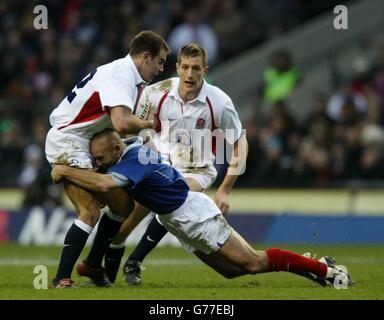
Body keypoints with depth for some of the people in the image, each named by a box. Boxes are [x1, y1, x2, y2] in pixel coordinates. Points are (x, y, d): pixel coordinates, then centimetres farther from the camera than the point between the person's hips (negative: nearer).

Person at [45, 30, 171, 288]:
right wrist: (148, 124, -17)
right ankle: (62, 279, -17)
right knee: (90, 211, -21)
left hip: (91, 146, 10)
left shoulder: (134, 79, 10)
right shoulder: (118, 75, -22)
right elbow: (122, 124, -35)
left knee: (123, 206, 11)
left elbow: (122, 123, 14)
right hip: (68, 143, -10)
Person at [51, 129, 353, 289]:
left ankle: (324, 268, 2)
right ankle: (308, 265, 22)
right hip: (176, 219, 9)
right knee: (233, 270, 12)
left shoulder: (135, 158, -27)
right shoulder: (124, 151, 2)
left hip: (193, 212, -9)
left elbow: (104, 184, -44)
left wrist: (65, 171, -32)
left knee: (253, 262, -8)